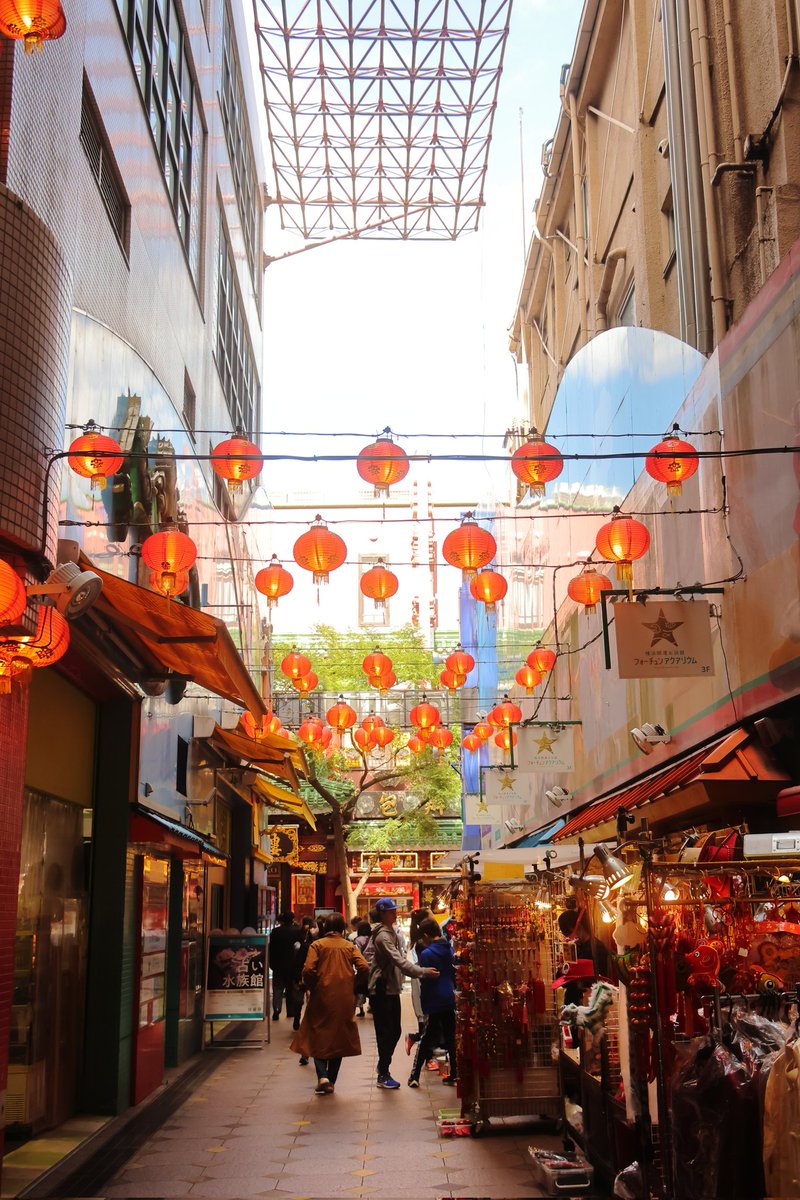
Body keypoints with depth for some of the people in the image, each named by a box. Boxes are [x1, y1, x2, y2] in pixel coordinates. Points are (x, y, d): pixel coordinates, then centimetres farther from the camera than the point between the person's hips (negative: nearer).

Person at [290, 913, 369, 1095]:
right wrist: (354, 987, 5)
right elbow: (364, 968, -7)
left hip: (322, 998, -2)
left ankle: (322, 1076, -10)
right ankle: (331, 1080, 16)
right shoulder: (350, 946, 5)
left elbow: (308, 970, -12)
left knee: (318, 1038, 8)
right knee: (339, 1038, 14)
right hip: (345, 1000, 2)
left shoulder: (317, 945, 0)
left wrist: (311, 988, 4)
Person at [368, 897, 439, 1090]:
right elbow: (399, 961, -27)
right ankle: (383, 1075, 6)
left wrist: (420, 969, 7)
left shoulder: (391, 932, 15)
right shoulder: (383, 936, -18)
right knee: (385, 1033, -3)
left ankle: (383, 1067, 28)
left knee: (394, 1031, 15)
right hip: (382, 990, -10)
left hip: (392, 989, 10)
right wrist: (423, 972, -29)